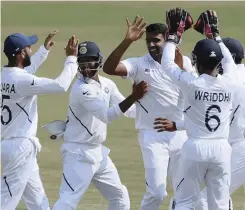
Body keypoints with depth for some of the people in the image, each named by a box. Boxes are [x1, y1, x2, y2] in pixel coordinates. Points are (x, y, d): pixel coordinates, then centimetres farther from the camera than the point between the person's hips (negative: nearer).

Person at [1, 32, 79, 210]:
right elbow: (60, 85, -20)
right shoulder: (20, 80, -20)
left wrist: (45, 50, 40)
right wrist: (71, 58, -8)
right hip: (20, 149, -10)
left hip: (20, 149, 10)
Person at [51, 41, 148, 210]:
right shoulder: (81, 89, -20)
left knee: (119, 196, 16)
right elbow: (106, 115, -30)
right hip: (79, 153, -9)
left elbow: (129, 110, 14)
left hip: (98, 152, 9)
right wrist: (133, 97, -39)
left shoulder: (107, 85, 6)